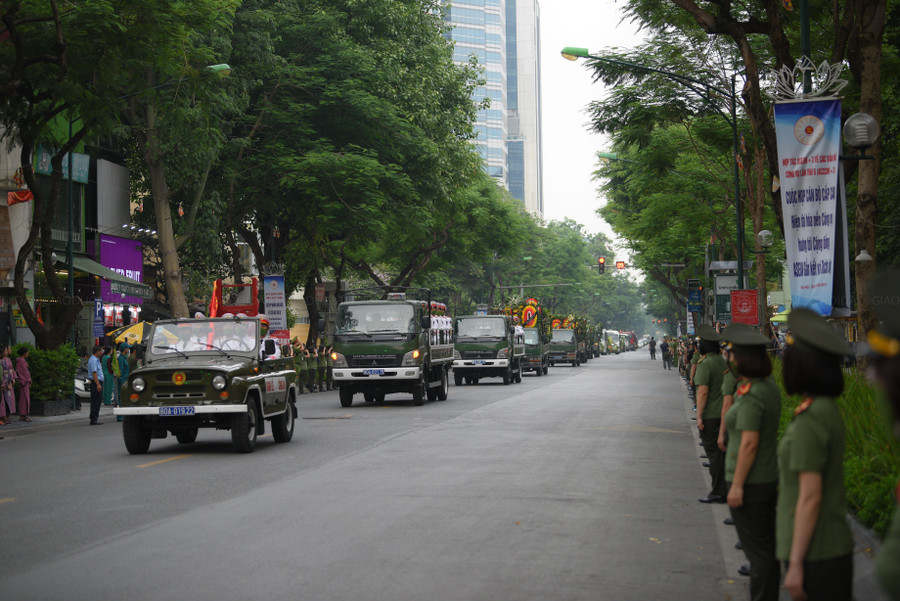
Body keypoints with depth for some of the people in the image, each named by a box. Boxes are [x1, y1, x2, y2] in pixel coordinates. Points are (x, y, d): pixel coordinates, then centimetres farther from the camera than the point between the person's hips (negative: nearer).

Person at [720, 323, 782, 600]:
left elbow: (749, 443, -24)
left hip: (749, 483, -9)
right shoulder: (771, 387, 7)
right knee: (767, 548, 17)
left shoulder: (750, 395, -21)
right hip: (770, 478, 9)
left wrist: (737, 485, -21)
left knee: (757, 551, -2)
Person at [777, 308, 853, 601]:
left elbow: (810, 497, -21)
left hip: (816, 554, -9)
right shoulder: (828, 409, 9)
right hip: (834, 546, 9)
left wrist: (796, 564, -18)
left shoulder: (810, 419, -19)